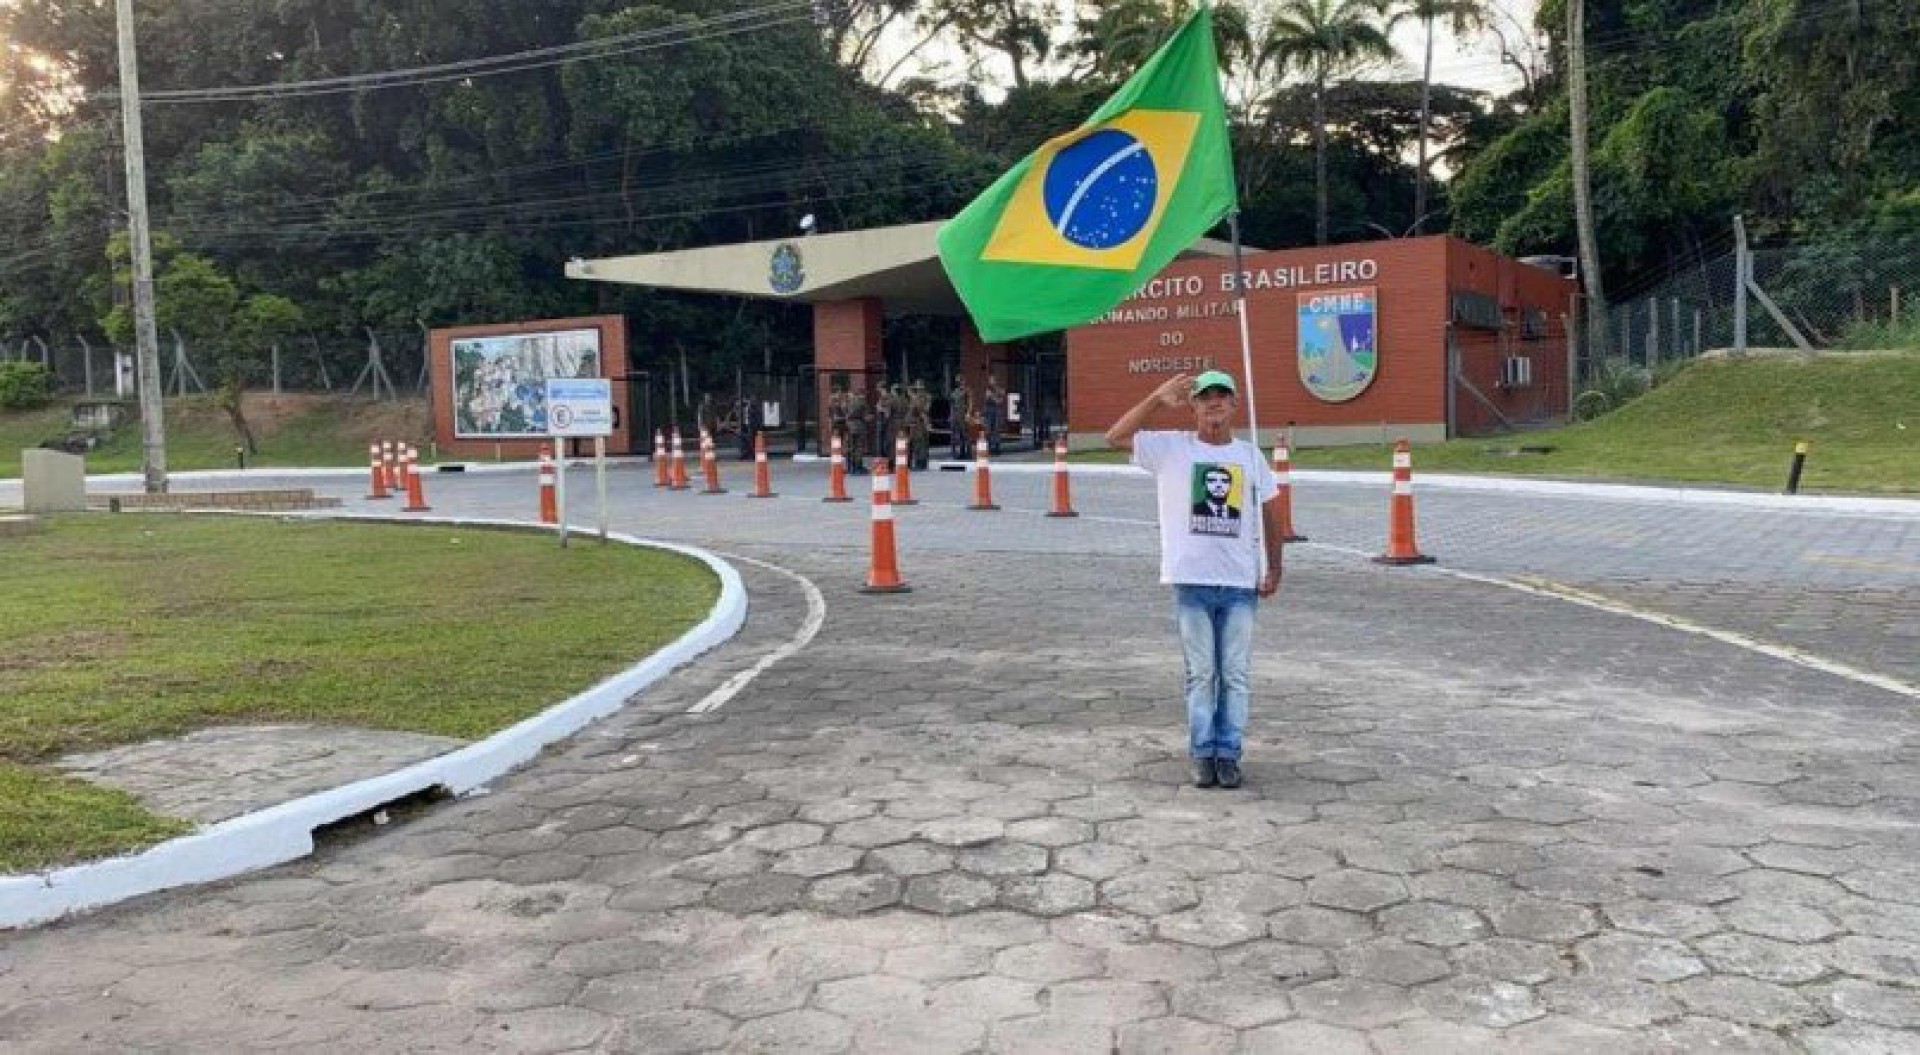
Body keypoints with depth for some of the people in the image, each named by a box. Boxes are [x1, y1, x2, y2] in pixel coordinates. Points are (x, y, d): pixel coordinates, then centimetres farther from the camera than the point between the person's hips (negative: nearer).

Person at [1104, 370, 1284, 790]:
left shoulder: (1250, 454, 9)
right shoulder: (1171, 448, -1)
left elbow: (1270, 512, 15)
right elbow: (1115, 437, -12)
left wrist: (1274, 569, 8)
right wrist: (1157, 398, -20)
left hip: (1241, 582, 2)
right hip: (1191, 581, -2)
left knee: (1236, 675, 6)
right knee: (1200, 673, 5)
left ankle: (1228, 753, 15)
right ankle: (1203, 753, 15)